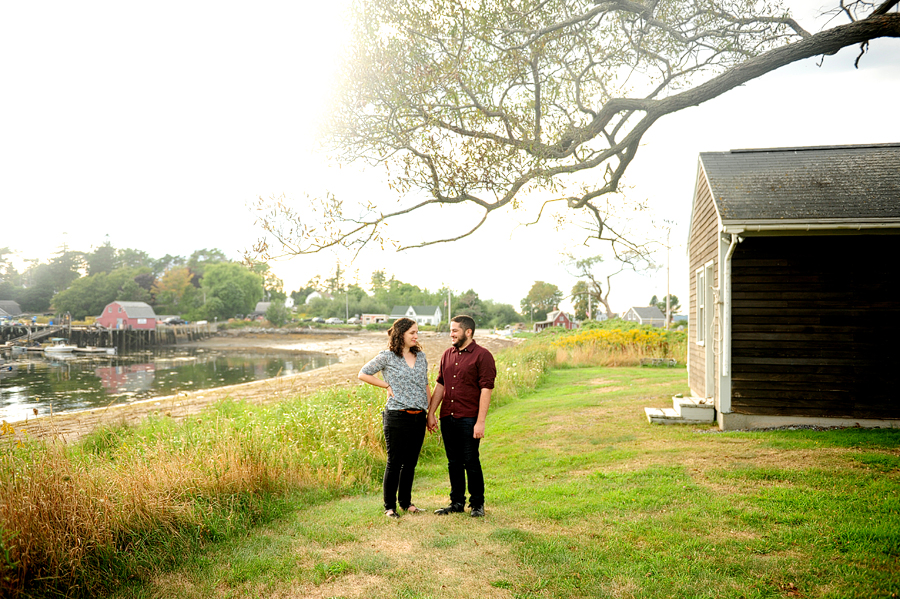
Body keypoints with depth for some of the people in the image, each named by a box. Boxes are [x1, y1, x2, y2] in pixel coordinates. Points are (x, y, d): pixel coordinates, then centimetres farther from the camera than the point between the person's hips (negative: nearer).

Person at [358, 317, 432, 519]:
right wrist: (387, 385, -4)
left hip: (419, 417, 5)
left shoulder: (420, 356, 10)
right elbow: (363, 374, 1)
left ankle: (406, 502, 28)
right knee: (394, 462, 3)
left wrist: (431, 410, 13)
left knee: (411, 462, 13)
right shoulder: (387, 357, -6)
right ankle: (389, 506, 16)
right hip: (397, 417, -5)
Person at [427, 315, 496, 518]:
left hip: (468, 419, -6)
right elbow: (439, 385, 16)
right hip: (447, 418, 6)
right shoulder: (448, 355, 12)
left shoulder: (482, 356, -7)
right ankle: (457, 502, 25)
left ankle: (477, 504, 17)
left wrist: (481, 422, -16)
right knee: (453, 463, 13)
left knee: (471, 463, 1)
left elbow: (486, 390, -12)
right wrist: (430, 413, 11)